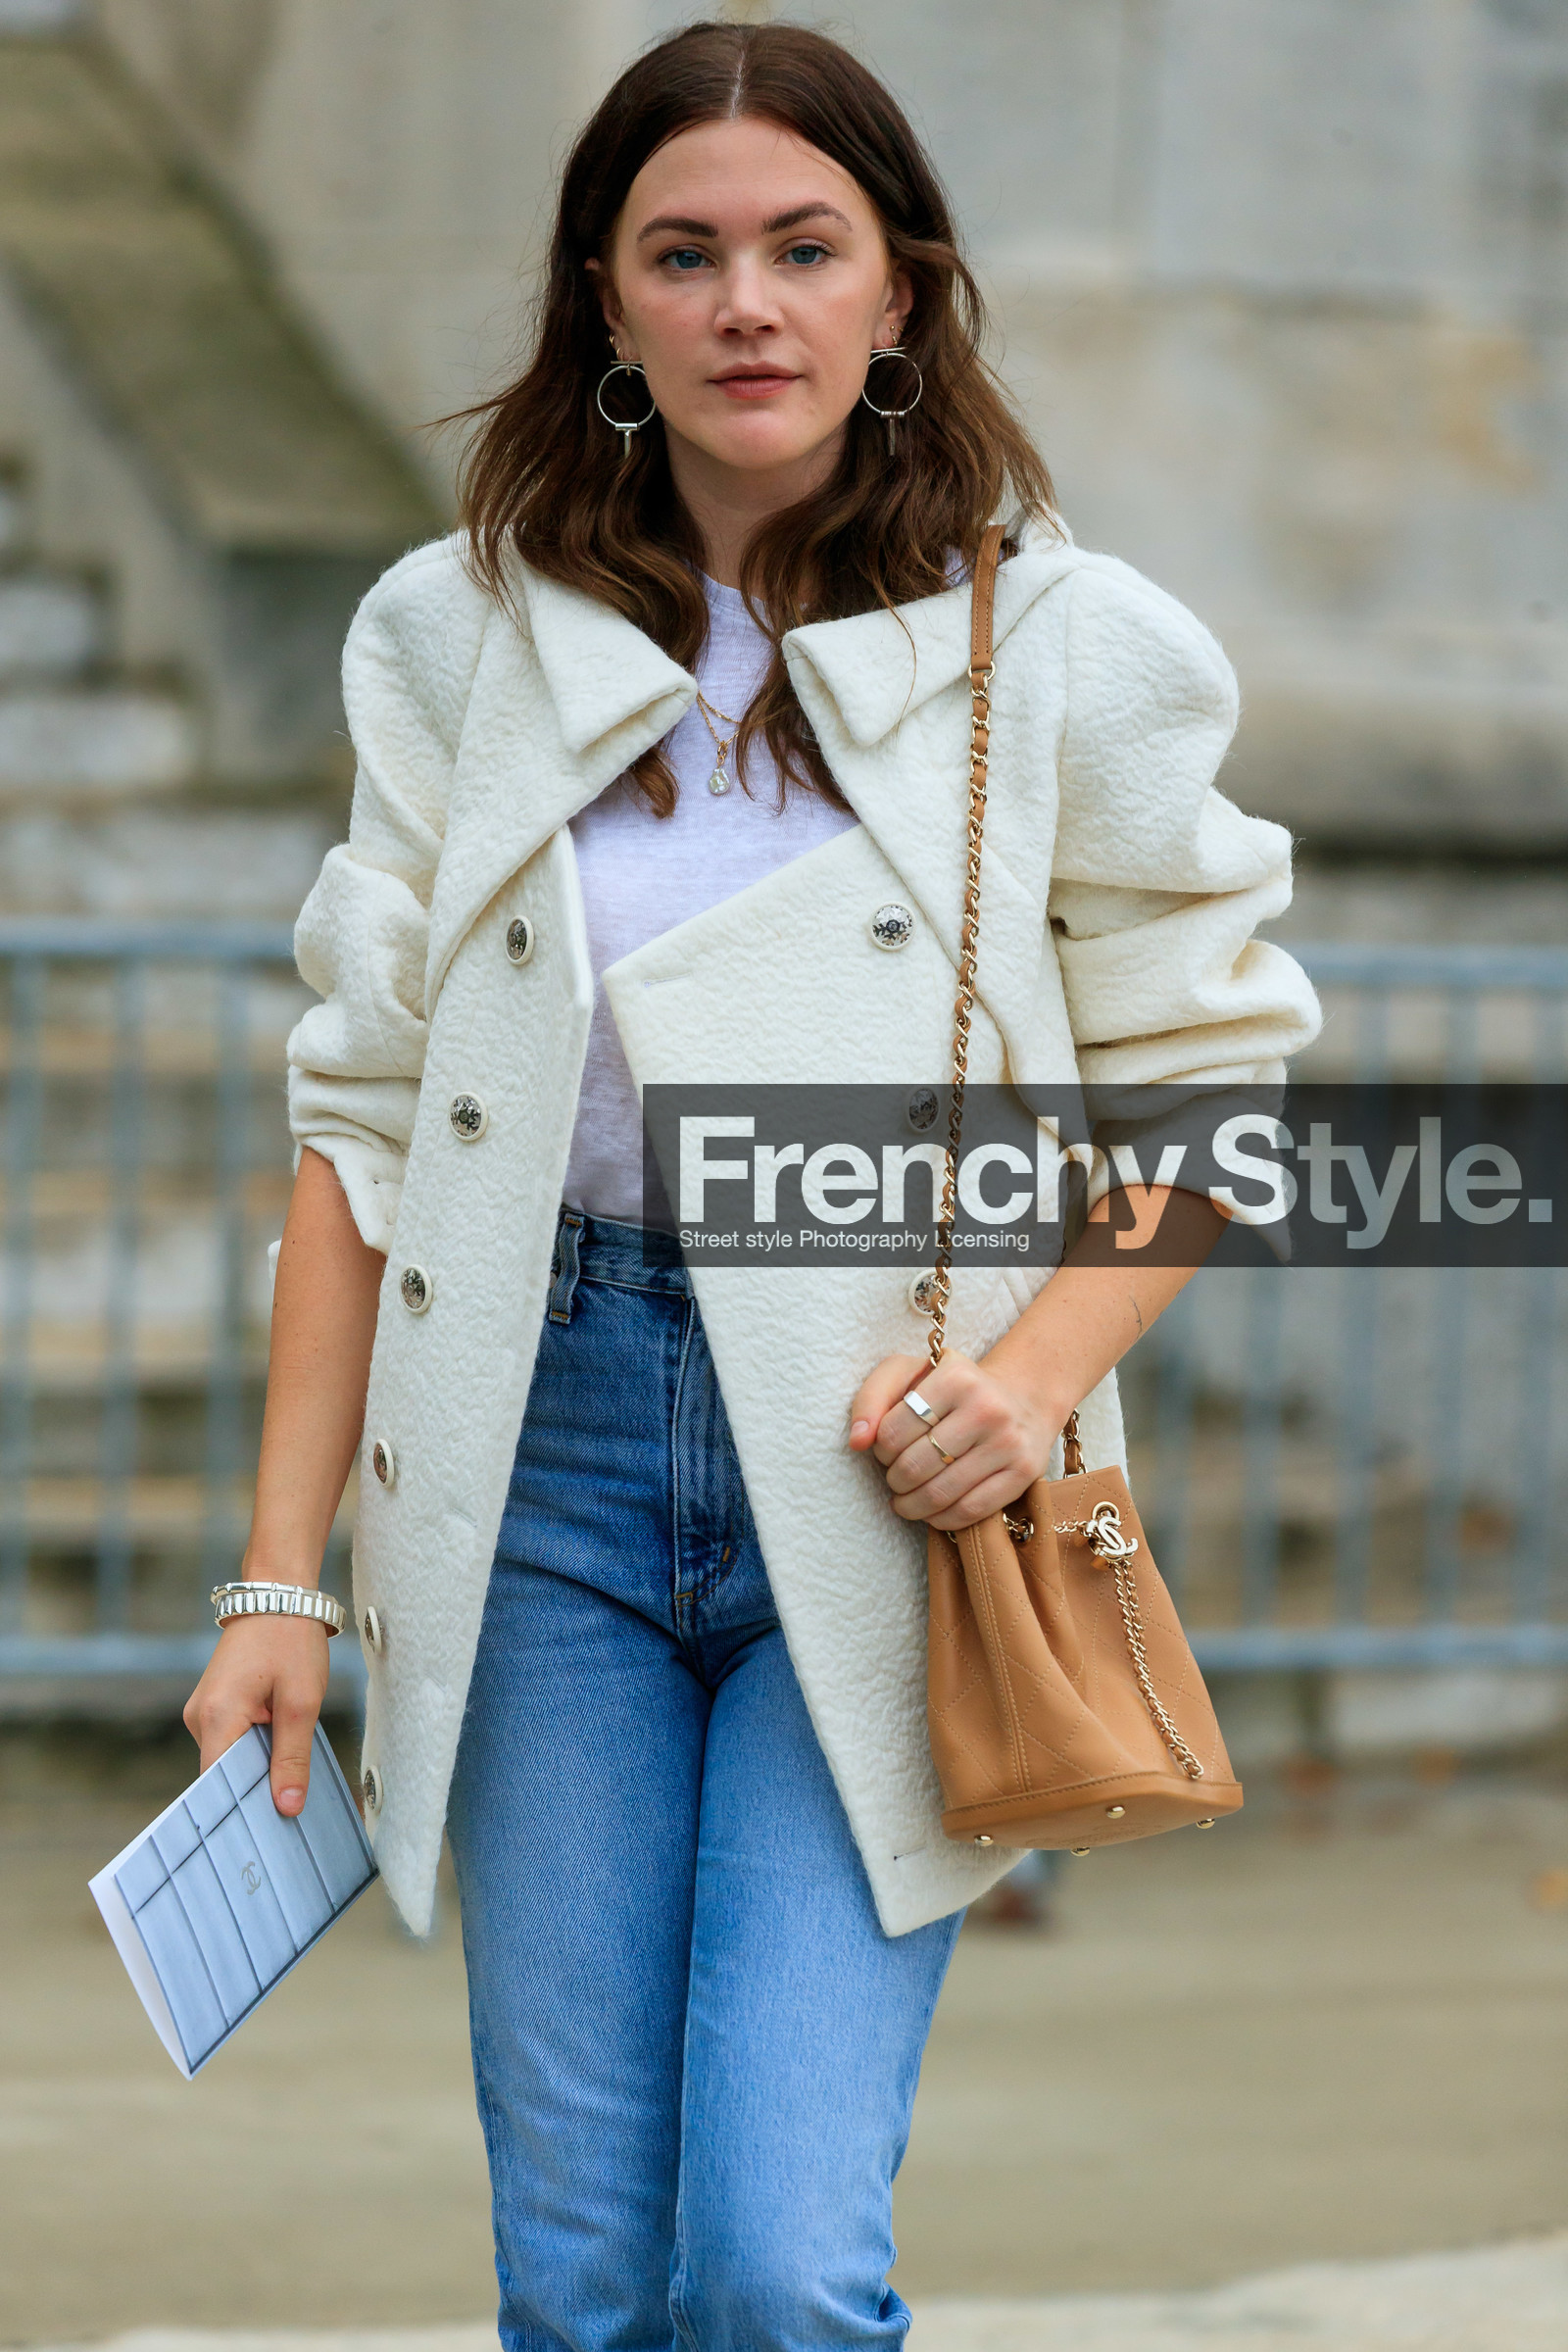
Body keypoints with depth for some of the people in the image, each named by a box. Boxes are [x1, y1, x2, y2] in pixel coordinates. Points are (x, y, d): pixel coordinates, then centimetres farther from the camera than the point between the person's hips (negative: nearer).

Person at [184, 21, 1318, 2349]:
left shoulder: (1064, 651, 0)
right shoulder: (462, 637, 6)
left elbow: (1215, 1071, 7)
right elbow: (365, 1114, 8)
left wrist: (1037, 1370, -11)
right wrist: (283, 1574, 4)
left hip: (882, 1484, -2)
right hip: (552, 1442, 2)